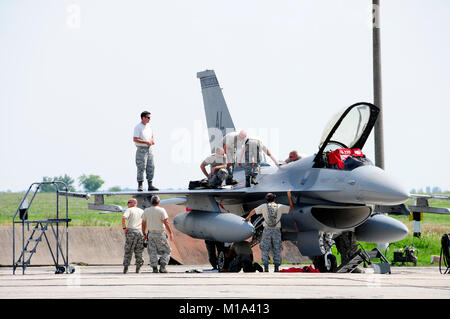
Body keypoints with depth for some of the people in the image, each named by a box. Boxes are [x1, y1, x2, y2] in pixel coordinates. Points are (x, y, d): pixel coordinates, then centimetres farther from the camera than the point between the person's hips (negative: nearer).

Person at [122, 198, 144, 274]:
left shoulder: (129, 210, 1)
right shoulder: (142, 211, 16)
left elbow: (123, 218, -17)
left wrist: (124, 228, -8)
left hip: (131, 231, -4)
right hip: (140, 232, 4)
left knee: (128, 251, 2)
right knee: (138, 251, 8)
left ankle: (125, 268, -1)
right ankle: (138, 268, 4)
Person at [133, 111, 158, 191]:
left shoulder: (149, 126, 15)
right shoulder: (138, 127, -9)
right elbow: (135, 139, -16)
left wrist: (152, 141, 2)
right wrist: (146, 142, -19)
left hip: (149, 149, 8)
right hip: (141, 149, -7)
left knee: (151, 167, 6)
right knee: (141, 168, -9)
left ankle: (150, 185, 11)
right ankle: (140, 185, -6)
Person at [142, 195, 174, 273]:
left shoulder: (146, 211, 5)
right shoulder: (161, 210, -8)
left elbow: (143, 224, 9)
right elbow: (166, 223, -13)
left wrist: (144, 234, 19)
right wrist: (170, 233, -11)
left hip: (151, 234, 4)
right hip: (160, 234, -4)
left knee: (152, 252, 7)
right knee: (167, 251, 6)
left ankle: (154, 267, -3)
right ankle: (162, 266, -8)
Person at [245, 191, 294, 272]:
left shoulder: (264, 206, 2)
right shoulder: (280, 207, 3)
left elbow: (253, 211, 16)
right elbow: (291, 207, 15)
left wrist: (248, 218, 34)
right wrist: (290, 197, 22)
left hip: (267, 230, -1)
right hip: (276, 231, 1)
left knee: (265, 250, 4)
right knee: (277, 251, 8)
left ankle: (266, 269, -2)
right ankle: (276, 268, 2)